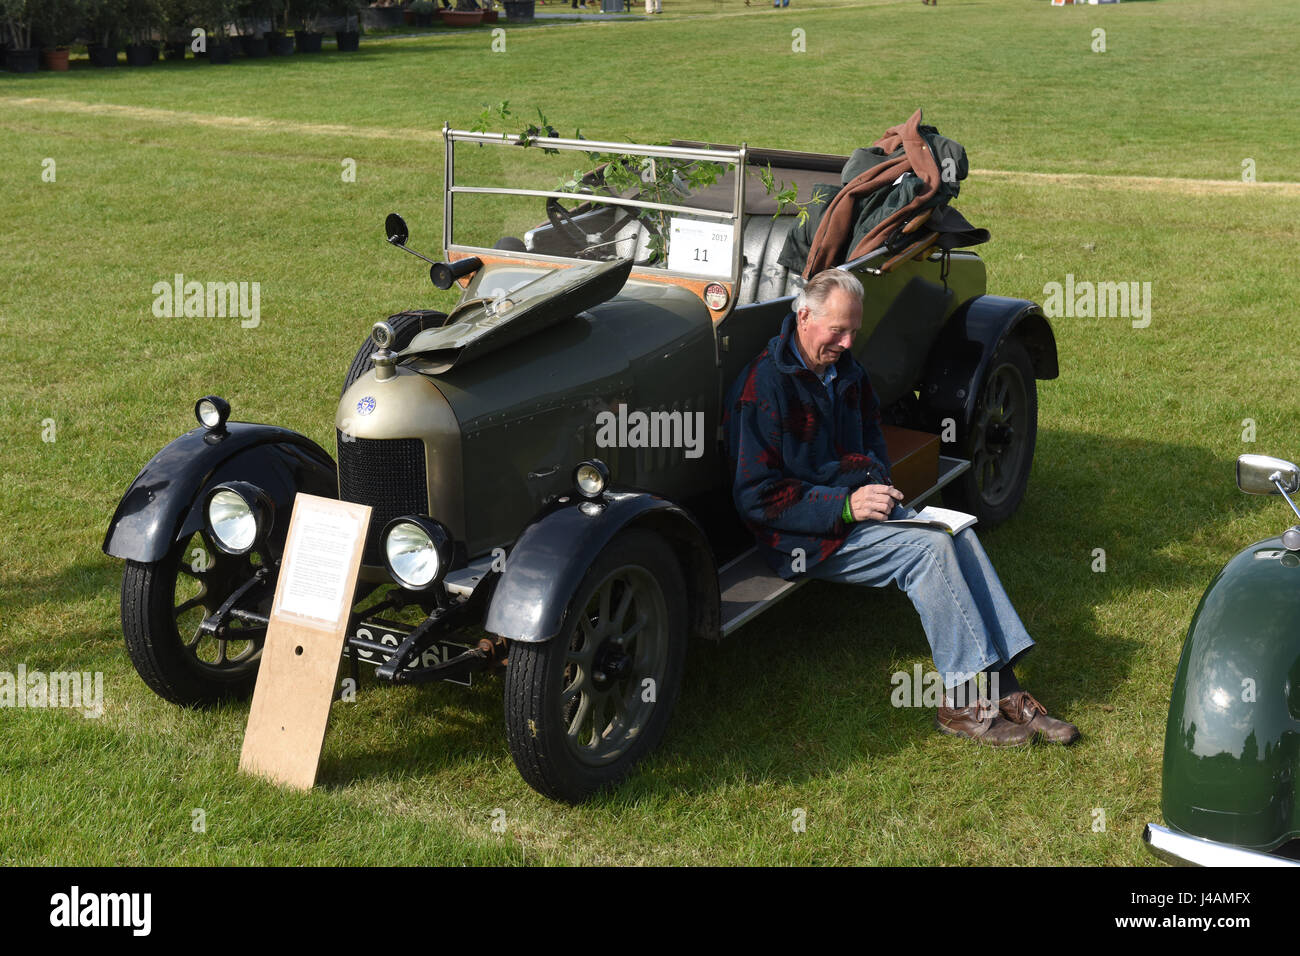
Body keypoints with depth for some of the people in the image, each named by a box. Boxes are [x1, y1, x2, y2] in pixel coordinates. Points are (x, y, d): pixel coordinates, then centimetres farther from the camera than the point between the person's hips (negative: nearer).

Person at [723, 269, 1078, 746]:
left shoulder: (846, 370, 12)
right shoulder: (763, 385, -14)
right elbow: (756, 496, -17)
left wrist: (874, 481, 4)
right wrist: (845, 505, -23)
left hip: (855, 505, 8)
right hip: (804, 536, -7)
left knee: (959, 533, -17)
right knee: (930, 548, -25)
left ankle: (1001, 687, -17)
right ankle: (963, 701, -20)